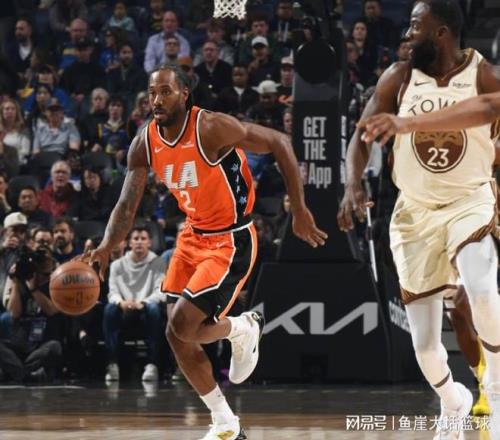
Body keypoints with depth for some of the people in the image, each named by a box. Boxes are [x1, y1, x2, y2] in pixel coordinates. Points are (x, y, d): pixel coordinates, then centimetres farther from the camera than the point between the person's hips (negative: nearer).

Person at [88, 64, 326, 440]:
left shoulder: (212, 128, -23)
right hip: (194, 236, 7)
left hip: (232, 241, -7)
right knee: (178, 336, 5)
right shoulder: (145, 144, -5)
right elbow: (128, 205, -6)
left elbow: (280, 144, -18)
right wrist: (106, 248, -26)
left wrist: (300, 209, -18)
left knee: (182, 326, -18)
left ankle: (244, 329, 15)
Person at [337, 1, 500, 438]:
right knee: (424, 342, 4)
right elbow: (363, 135, -2)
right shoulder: (400, 77, -6)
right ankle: (453, 402, 35)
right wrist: (354, 185, -19)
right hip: (415, 211, 3)